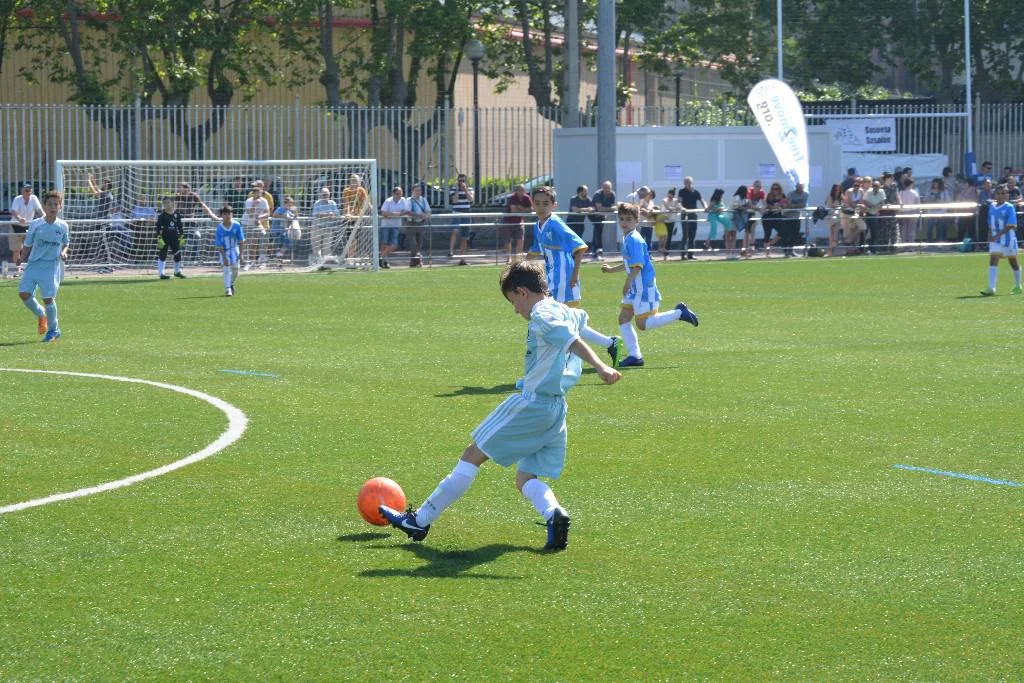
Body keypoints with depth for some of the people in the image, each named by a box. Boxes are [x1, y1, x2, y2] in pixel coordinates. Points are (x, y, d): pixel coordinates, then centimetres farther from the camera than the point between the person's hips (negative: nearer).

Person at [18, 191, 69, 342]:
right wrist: (24, 261, 2)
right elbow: (28, 245, 9)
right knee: (23, 293, -12)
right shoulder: (35, 224, 1)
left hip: (51, 266, -2)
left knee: (48, 298, -9)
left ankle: (53, 329, 12)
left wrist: (64, 252, -3)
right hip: (33, 264, 2)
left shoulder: (62, 226, 2)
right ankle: (40, 315, 18)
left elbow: (66, 244, 17)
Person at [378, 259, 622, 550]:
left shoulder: (542, 315, -10)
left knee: (473, 454, 0)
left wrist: (600, 367, -39)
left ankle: (420, 521, 5)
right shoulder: (567, 312, 17)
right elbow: (581, 318, 43)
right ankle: (554, 513, -23)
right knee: (526, 478, 9)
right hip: (556, 411, 9)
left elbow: (573, 340, -26)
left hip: (531, 403, -9)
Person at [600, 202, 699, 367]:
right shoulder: (626, 238, 15)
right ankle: (634, 355, 8)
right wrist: (611, 269, 29)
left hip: (644, 287, -10)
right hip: (635, 288, 10)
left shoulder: (634, 240, -15)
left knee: (643, 324, -7)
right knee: (623, 319, 7)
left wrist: (628, 281, -30)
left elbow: (638, 264, -25)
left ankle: (679, 313, 2)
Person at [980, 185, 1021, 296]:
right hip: (995, 240, 4)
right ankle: (991, 289, -19)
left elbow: (1011, 225, -21)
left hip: (1008, 238, -4)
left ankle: (1017, 287, 29)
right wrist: (990, 236, 7)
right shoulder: (992, 207, 4)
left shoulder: (1009, 207, -12)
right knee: (993, 261, -12)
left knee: (1013, 262, 12)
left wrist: (998, 235, -28)